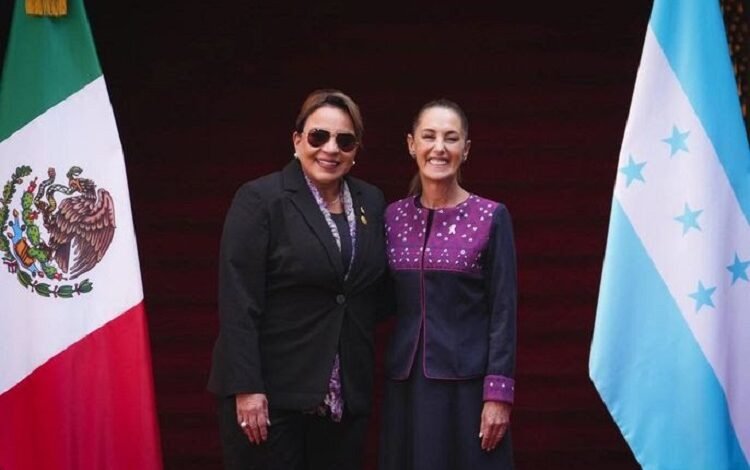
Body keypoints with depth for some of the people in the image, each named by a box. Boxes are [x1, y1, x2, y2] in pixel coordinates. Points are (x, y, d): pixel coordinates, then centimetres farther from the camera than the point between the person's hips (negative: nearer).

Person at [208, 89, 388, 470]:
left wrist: (362, 385, 6)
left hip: (345, 395, 5)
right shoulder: (260, 199, -6)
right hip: (271, 391, -5)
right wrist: (246, 388, -17)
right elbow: (238, 302, -12)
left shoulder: (371, 203, 10)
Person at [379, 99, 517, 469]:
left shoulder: (491, 217, -5)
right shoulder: (393, 216, 6)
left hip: (467, 381, -3)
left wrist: (498, 393, -12)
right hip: (406, 381, 3)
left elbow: (503, 311, -7)